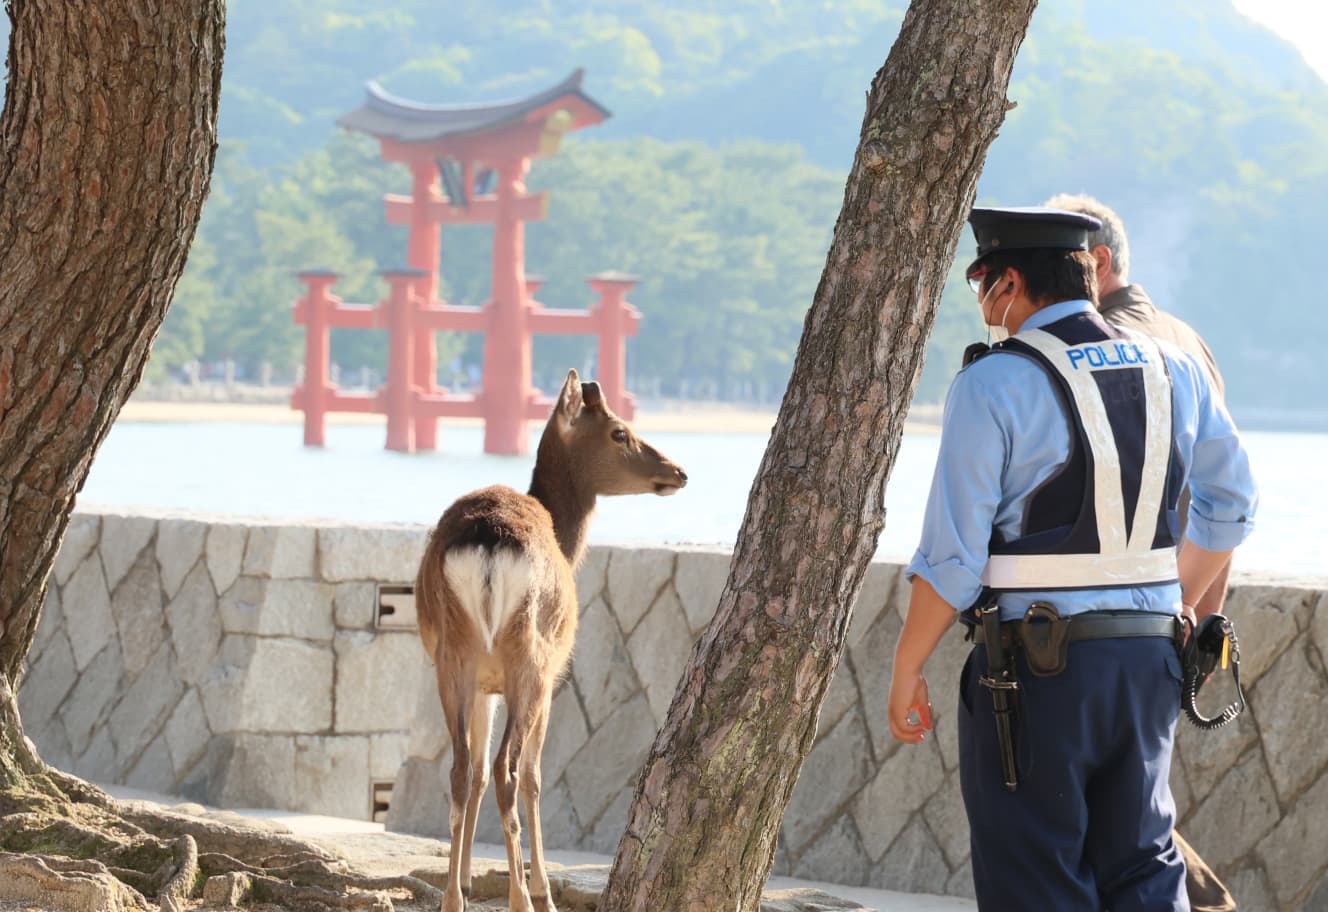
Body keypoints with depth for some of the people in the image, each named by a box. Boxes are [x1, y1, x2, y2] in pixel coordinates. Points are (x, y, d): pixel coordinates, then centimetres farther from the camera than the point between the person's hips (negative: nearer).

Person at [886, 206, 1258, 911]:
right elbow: (1231, 505, 21)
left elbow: (952, 556, -12)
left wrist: (906, 671, -2)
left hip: (1034, 668, -5)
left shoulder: (994, 384, -10)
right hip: (1149, 660, 6)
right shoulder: (1173, 372, 8)